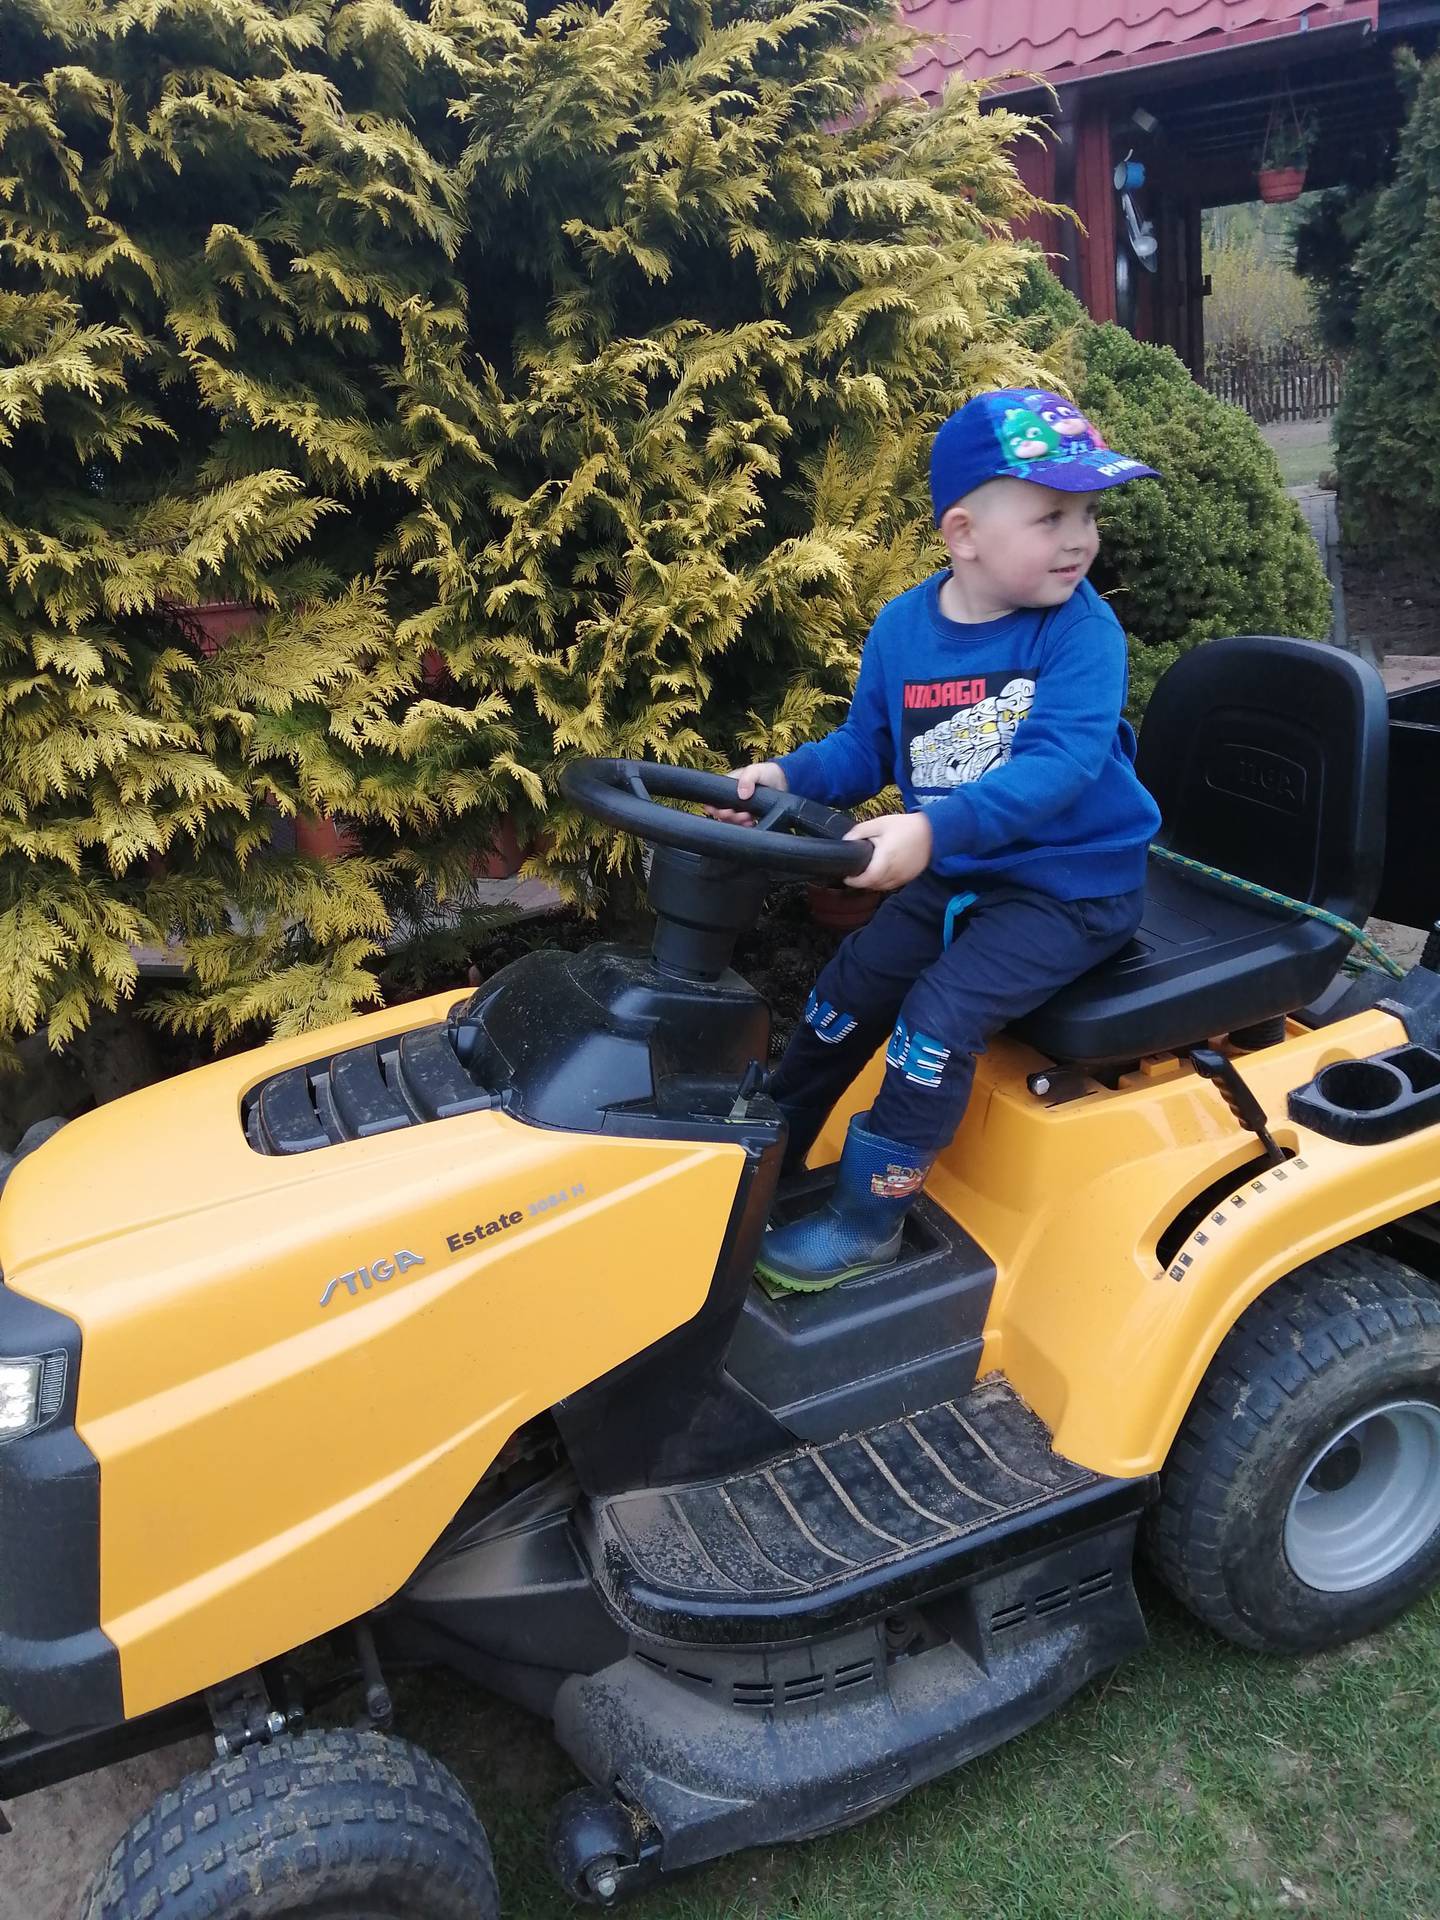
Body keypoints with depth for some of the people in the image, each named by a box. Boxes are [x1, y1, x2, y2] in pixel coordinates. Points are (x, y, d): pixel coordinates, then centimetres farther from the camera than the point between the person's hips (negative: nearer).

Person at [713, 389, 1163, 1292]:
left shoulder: (1082, 631, -19)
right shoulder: (902, 628, -4)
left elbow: (1059, 763, -32)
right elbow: (863, 749, 8)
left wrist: (935, 828, -46)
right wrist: (786, 776, -12)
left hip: (1072, 883, -6)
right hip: (955, 874, 6)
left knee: (939, 1012, -20)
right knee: (849, 988, 10)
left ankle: (870, 1216, -3)